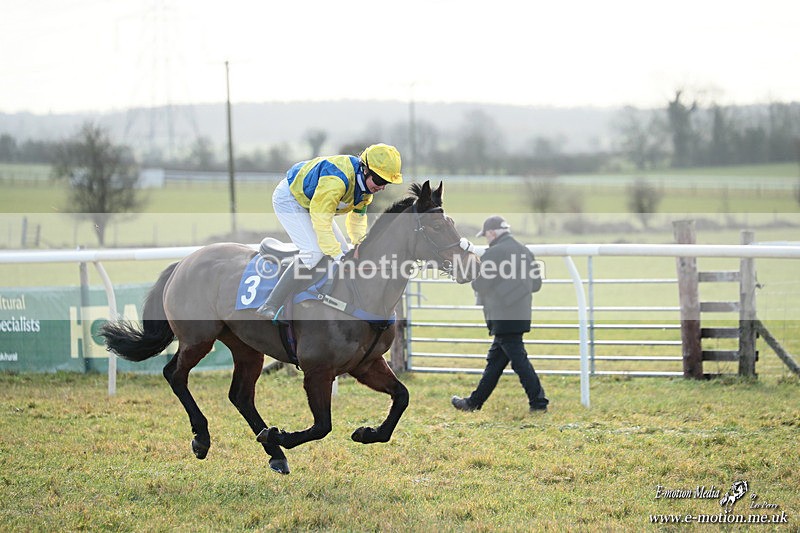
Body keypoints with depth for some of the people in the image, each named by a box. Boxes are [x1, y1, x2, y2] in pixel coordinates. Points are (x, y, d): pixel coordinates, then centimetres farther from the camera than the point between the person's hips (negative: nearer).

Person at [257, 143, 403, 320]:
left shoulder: (366, 181, -8)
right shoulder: (337, 179, -38)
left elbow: (358, 216, 7)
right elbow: (321, 218, -34)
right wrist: (336, 254, -31)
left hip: (311, 202, 10)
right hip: (289, 198, -10)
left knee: (342, 251, 5)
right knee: (314, 252, -24)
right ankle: (270, 306, -25)